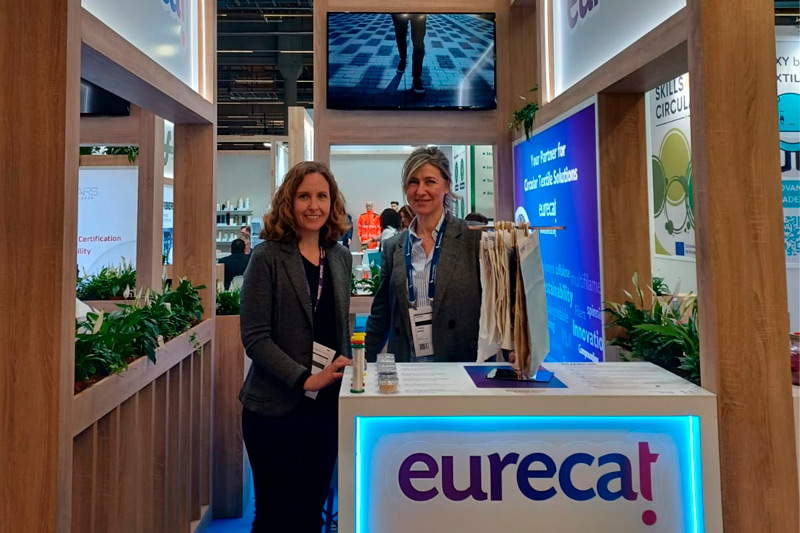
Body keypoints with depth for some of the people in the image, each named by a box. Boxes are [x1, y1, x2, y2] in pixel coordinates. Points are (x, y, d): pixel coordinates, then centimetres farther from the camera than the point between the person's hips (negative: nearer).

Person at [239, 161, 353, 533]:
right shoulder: (268, 257, -9)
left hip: (327, 405, 5)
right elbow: (255, 337, -13)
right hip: (276, 409, -4)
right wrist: (305, 379, -20)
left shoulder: (341, 258, 7)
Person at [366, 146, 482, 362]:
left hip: (461, 366, -3)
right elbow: (381, 315, 14)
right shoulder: (392, 247, 10)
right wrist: (363, 364, 9)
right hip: (404, 367, 3)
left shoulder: (474, 239, -1)